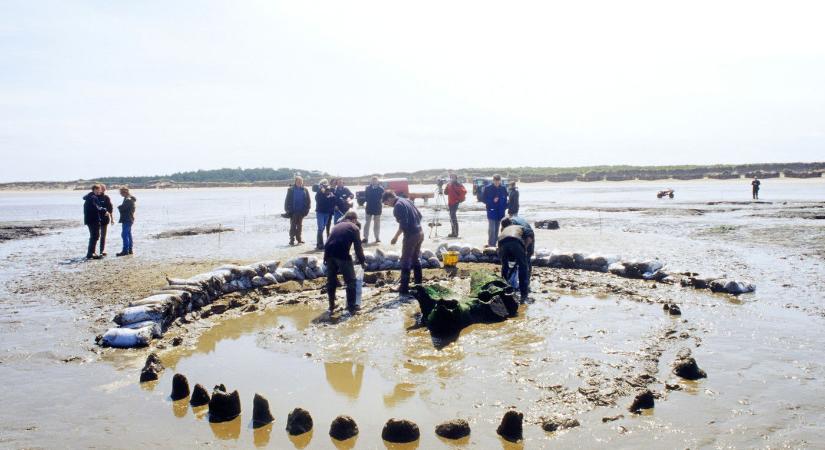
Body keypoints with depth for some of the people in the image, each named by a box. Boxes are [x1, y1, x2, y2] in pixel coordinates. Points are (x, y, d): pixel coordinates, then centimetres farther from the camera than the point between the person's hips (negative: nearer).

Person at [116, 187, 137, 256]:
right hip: (129, 219, 11)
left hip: (126, 220, -11)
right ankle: (129, 250, 19)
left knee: (124, 235, -11)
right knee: (128, 234, 14)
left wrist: (119, 207, -2)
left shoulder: (128, 200, -17)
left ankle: (125, 250, -12)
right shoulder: (130, 199, 15)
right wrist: (121, 207, 3)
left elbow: (122, 208, -21)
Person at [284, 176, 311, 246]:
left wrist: (306, 210, -5)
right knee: (293, 226, 2)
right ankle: (292, 239, 4)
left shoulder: (305, 190, 1)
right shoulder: (291, 190, -3)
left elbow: (308, 201, 2)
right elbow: (287, 201, -4)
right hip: (293, 211, -2)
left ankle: (299, 238, 22)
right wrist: (288, 210, -9)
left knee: (300, 226, 12)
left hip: (301, 211, 2)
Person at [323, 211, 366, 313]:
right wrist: (362, 261, 16)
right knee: (351, 281, 7)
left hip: (329, 253, 5)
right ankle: (351, 306, 7)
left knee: (331, 281, 18)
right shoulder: (354, 228, 11)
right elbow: (358, 247, 6)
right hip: (342, 254, -5)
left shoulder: (337, 226, 27)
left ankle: (331, 305, 25)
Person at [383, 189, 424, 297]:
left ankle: (404, 289, 0)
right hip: (420, 233, 9)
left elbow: (403, 224, -22)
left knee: (405, 262, -2)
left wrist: (396, 237, -14)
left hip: (411, 235, -9)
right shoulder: (406, 200, 13)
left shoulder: (398, 205, -14)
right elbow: (419, 215, 18)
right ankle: (418, 285, 26)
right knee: (416, 259, 19)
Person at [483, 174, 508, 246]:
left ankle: (494, 243, 19)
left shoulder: (503, 189, 5)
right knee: (491, 229, -12)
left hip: (500, 212, 4)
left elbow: (505, 200, 14)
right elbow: (484, 199, -1)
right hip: (491, 211, -4)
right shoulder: (488, 188, -5)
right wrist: (492, 201, -15)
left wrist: (504, 207, 2)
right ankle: (491, 244, -7)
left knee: (497, 229, 11)